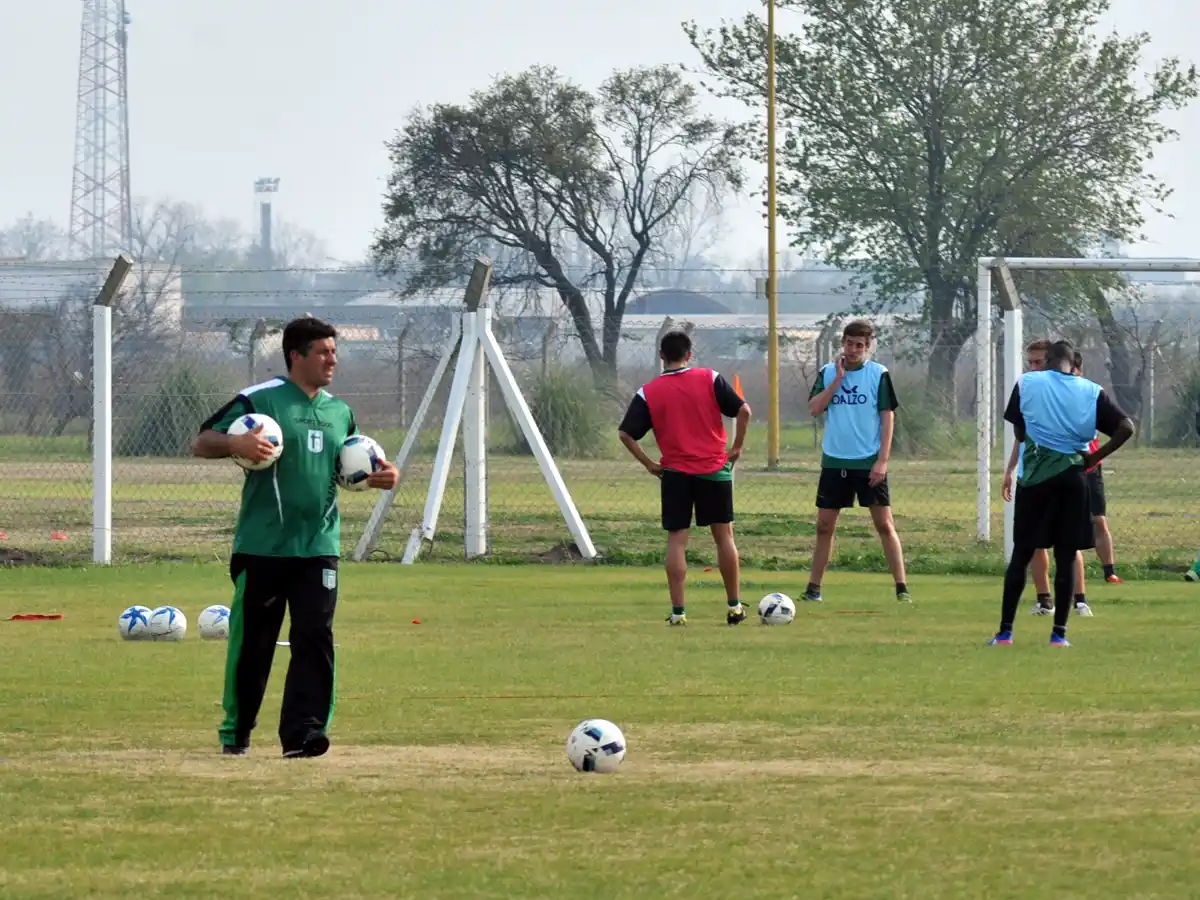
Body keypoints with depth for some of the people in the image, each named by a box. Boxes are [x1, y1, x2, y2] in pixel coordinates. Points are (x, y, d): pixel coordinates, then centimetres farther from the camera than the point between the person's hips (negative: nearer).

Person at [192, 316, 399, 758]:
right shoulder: (259, 400, -4)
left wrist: (379, 477, 7)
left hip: (319, 547, 4)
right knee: (252, 641, 4)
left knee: (315, 638, -8)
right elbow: (201, 444, -4)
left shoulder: (340, 412, 15)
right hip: (261, 548, -4)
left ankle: (303, 732, -10)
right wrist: (236, 443, -25)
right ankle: (235, 732, 19)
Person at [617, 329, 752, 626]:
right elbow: (743, 410, -7)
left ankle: (678, 611, -3)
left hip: (675, 473, 0)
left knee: (676, 540, 3)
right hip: (714, 469, 0)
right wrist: (737, 447, 3)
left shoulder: (648, 392, 0)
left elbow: (626, 434, -3)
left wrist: (649, 464, 4)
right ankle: (734, 606, 14)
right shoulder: (710, 379, -1)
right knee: (724, 535, 10)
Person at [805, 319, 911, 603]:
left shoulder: (879, 374, -3)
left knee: (885, 524, -5)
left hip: (869, 463, -3)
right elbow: (814, 409, -6)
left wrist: (882, 460, -11)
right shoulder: (827, 373, 5)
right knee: (825, 525, 6)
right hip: (834, 462, 3)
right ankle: (814, 588, 14)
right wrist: (837, 380, -13)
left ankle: (901, 587, -4)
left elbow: (888, 417, -4)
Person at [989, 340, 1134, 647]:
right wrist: (1095, 458, 0)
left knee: (1021, 553, 6)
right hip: (1073, 478, 1)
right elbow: (1126, 427, -5)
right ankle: (1059, 633, 4)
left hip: (1035, 477, 0)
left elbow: (1019, 432, 8)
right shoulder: (1092, 391, 1)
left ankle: (1005, 631, 4)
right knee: (1066, 556, 5)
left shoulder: (1027, 383, -1)